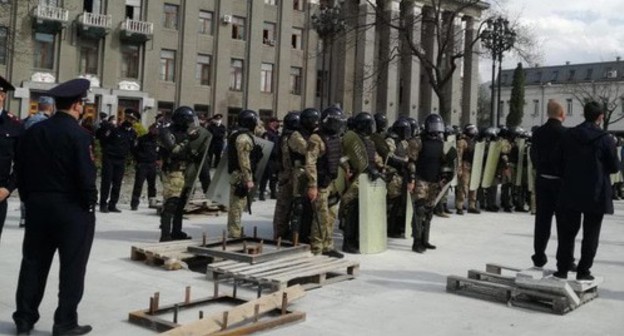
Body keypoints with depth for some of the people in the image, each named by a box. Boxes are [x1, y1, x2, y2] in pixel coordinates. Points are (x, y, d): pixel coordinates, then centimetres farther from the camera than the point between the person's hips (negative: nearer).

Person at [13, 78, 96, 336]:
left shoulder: (34, 131, 6)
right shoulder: (78, 134, -14)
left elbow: (20, 170, 9)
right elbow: (85, 175, -18)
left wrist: (28, 198, 16)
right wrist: (90, 202, -6)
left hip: (37, 205, 6)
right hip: (72, 208, -6)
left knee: (33, 263, 14)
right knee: (72, 266, 3)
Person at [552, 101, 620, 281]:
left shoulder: (568, 135, -1)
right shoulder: (605, 139, -10)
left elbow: (557, 161, 2)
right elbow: (615, 167, -5)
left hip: (570, 192, 3)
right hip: (596, 194, -2)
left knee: (567, 232, 11)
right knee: (590, 234, 7)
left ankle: (563, 268, 14)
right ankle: (583, 271, 9)